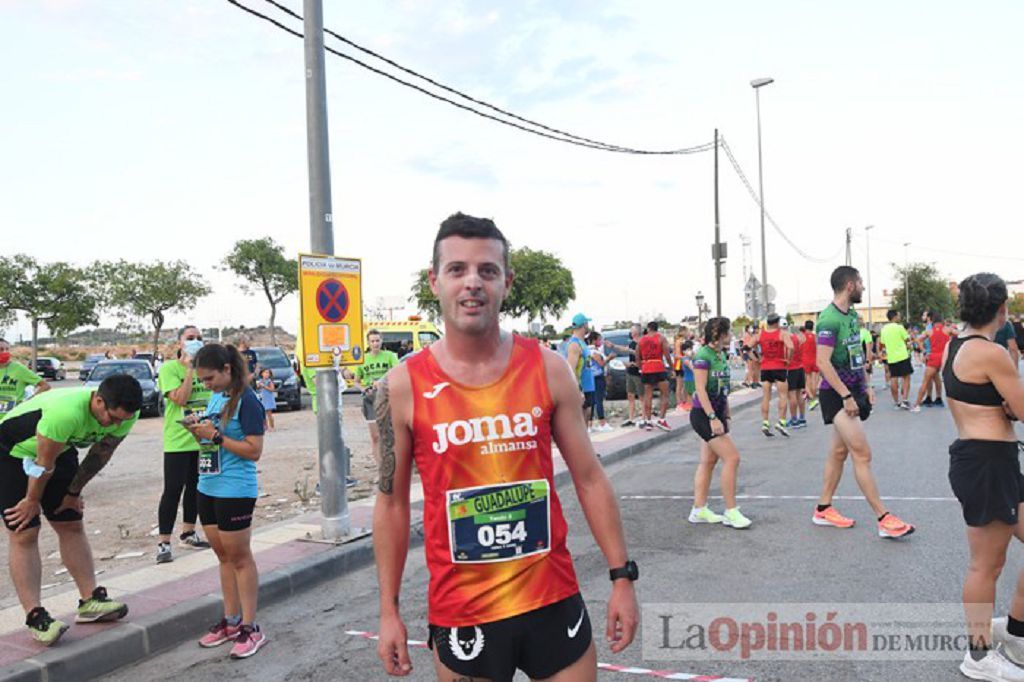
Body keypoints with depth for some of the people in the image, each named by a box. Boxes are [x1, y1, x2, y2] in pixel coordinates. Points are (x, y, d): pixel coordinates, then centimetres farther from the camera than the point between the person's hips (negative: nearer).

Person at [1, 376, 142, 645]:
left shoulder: (125, 414, -21)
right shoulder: (66, 412, -42)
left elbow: (100, 455, -4)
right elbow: (44, 463, -26)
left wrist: (74, 493, 5)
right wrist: (32, 501, -11)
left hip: (61, 449, 6)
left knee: (72, 526, 5)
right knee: (24, 534, -8)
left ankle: (90, 600, 10)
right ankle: (35, 617, -6)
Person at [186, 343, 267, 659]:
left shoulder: (246, 401, -15)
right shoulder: (214, 398, 10)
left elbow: (254, 451, -17)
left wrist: (215, 435, -20)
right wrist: (198, 430, -1)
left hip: (235, 490, -8)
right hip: (208, 487, 8)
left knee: (240, 557, 0)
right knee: (223, 556, 14)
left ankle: (250, 627, 9)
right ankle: (231, 621, 24)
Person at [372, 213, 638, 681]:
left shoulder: (547, 369, -4)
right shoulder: (403, 387, -8)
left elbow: (589, 478, 2)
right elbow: (392, 502, 1)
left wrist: (622, 576, 0)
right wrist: (389, 611, 2)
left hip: (554, 600, 1)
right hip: (460, 612, -1)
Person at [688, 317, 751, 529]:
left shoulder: (721, 355, 11)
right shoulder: (703, 356, -15)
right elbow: (701, 389, -19)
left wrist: (726, 416, 17)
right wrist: (713, 418, -23)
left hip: (716, 414, 9)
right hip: (703, 415, -9)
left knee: (708, 461, 10)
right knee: (732, 458, -10)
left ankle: (699, 510, 16)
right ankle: (731, 512, -3)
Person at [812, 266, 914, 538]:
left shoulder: (852, 315, 12)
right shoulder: (829, 319, -18)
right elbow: (823, 362, -23)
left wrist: (866, 386, 14)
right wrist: (846, 396, -22)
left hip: (852, 391, 9)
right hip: (836, 394, -9)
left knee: (839, 451, 12)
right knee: (862, 453, -8)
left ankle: (823, 510, 21)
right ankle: (884, 519, -4)